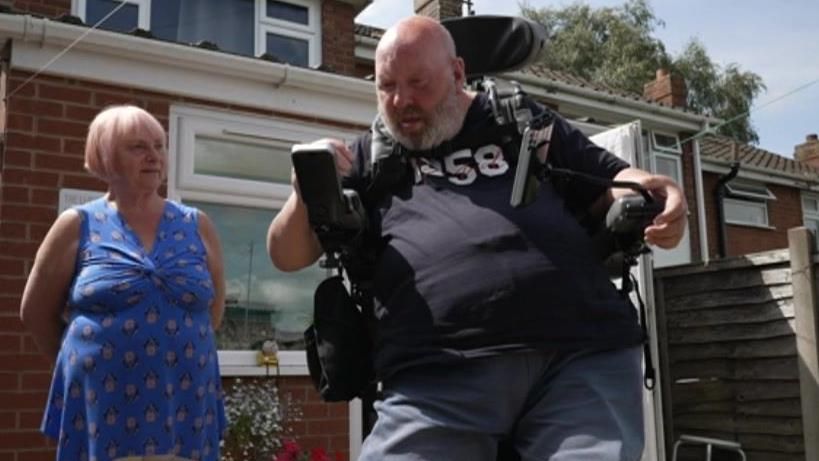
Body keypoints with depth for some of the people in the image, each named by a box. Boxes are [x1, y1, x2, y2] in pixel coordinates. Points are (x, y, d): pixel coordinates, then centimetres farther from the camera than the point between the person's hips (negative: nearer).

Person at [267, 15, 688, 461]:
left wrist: (647, 189, -1)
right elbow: (287, 256, 17)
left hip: (582, 355, 1)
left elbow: (611, 182, 23)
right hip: (437, 377, 0)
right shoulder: (368, 158, 19)